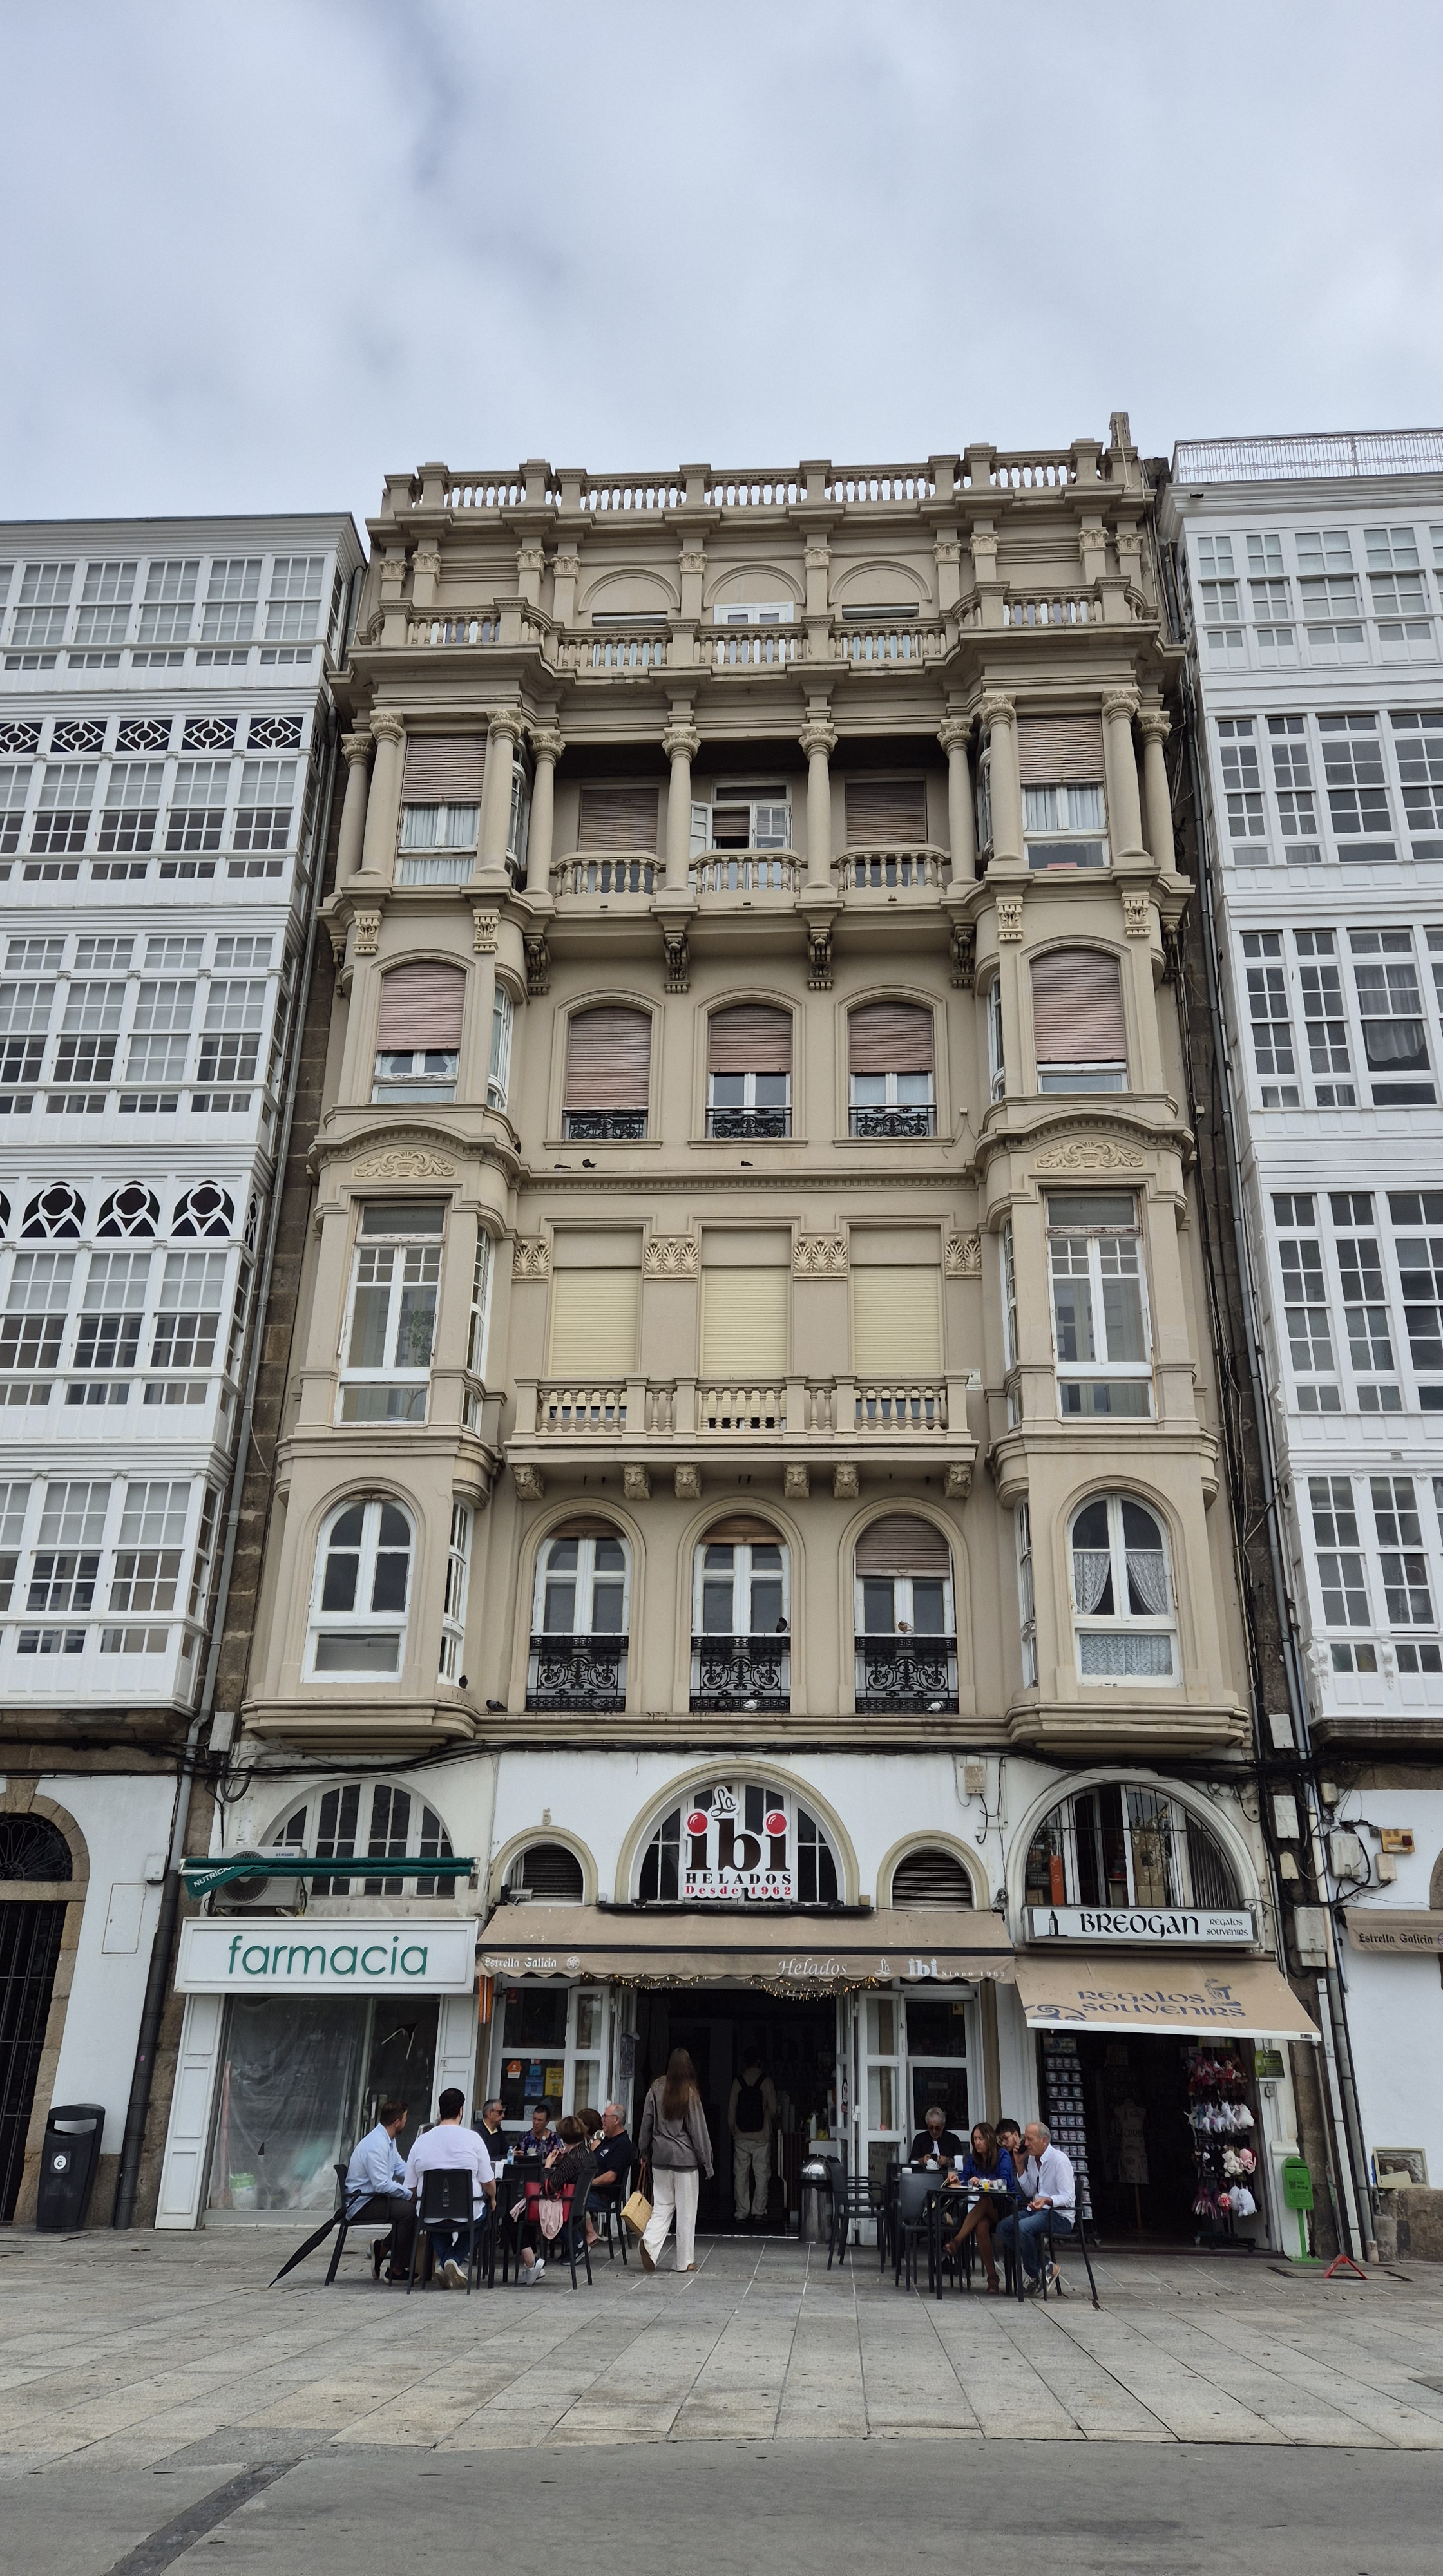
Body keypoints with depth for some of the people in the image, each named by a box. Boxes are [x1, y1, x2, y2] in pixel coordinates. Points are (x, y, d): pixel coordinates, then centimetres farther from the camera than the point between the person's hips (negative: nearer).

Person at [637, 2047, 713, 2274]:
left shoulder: (656, 2089, -2)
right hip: (685, 2158, -3)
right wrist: (706, 2161, 2)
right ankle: (685, 2261, 11)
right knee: (686, 2209, 6)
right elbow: (698, 2129, -6)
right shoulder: (690, 2094, -11)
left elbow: (647, 2123, 4)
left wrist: (644, 2152, 17)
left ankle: (650, 2242, -12)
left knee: (662, 2205, 11)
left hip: (660, 2156, 3)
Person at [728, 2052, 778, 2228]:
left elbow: (731, 2108, 0)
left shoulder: (737, 2081, -1)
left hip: (741, 2137, 1)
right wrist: (771, 2126, 17)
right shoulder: (766, 2081, -5)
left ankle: (742, 2214, 6)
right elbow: (773, 2109, -2)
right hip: (762, 2135, -1)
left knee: (741, 2175, 7)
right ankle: (758, 2212, 3)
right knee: (762, 2175, 6)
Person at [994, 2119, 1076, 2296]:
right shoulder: (1032, 2159, 11)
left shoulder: (1059, 2160, -14)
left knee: (1023, 2228, -32)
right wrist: (1020, 2167, 4)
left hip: (1059, 2216, -9)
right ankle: (1043, 2266, -7)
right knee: (1003, 2227, -12)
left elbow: (1068, 2198, -19)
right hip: (1038, 2210, 9)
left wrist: (1046, 2201, -38)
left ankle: (1034, 2274, -9)